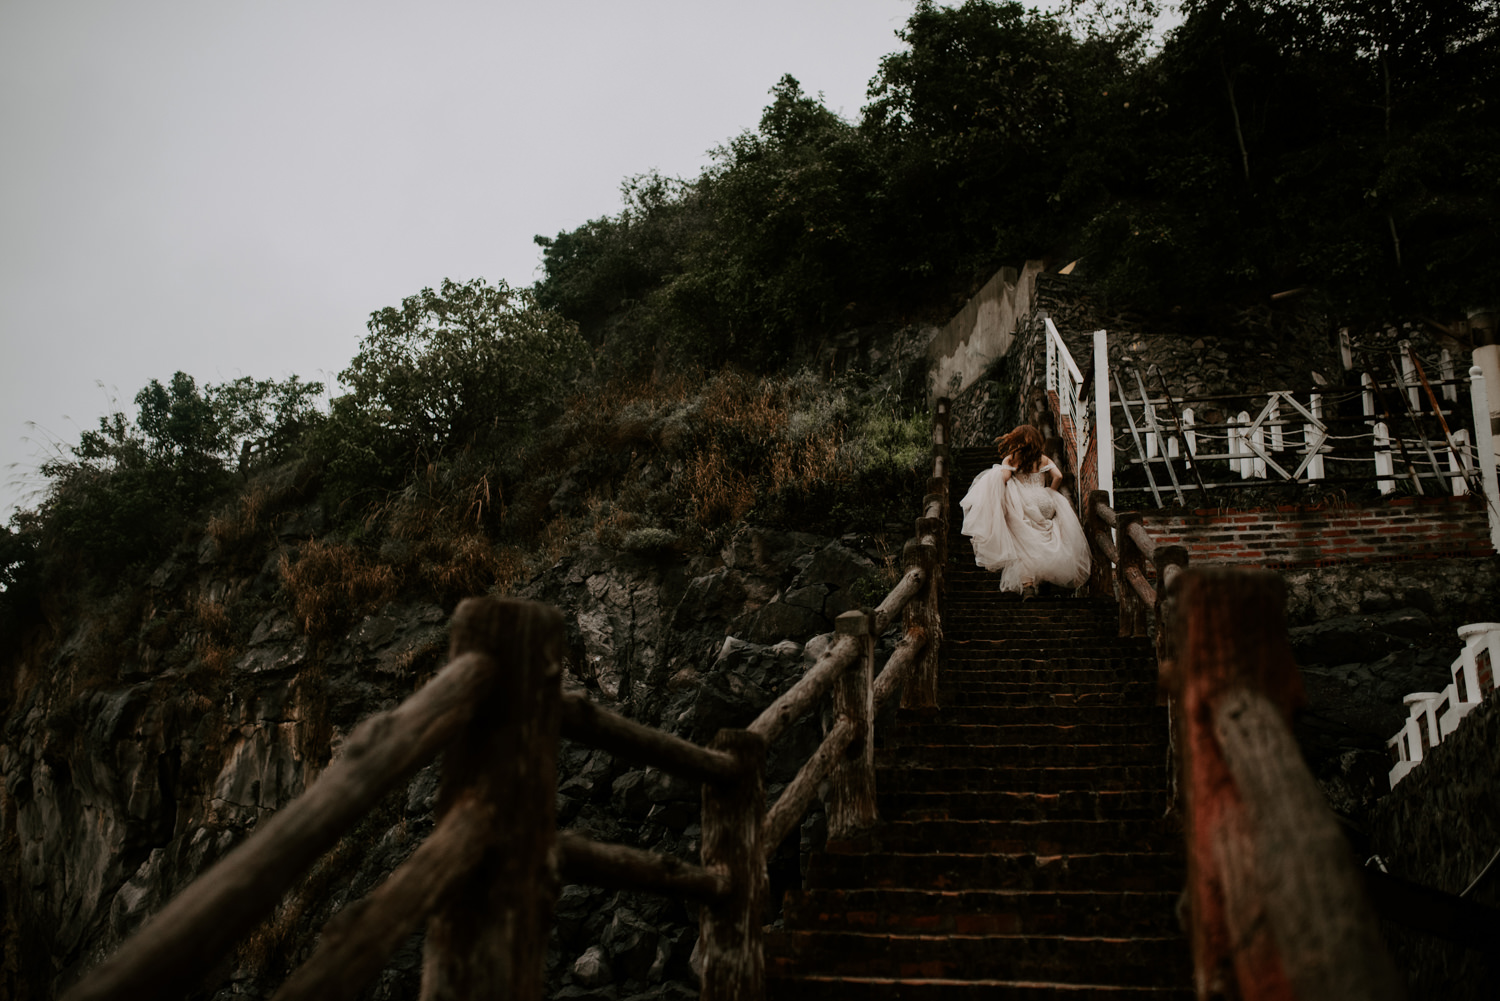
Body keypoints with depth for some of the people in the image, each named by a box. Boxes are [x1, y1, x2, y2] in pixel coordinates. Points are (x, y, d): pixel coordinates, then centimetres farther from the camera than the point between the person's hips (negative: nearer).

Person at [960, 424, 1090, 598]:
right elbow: (1058, 476, 3)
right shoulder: (1044, 459, 14)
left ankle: (1027, 584, -18)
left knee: (1024, 545, -5)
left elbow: (1003, 478, -11)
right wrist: (1049, 493, 17)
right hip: (1044, 504, 3)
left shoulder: (1010, 459, 4)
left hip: (1023, 504, -3)